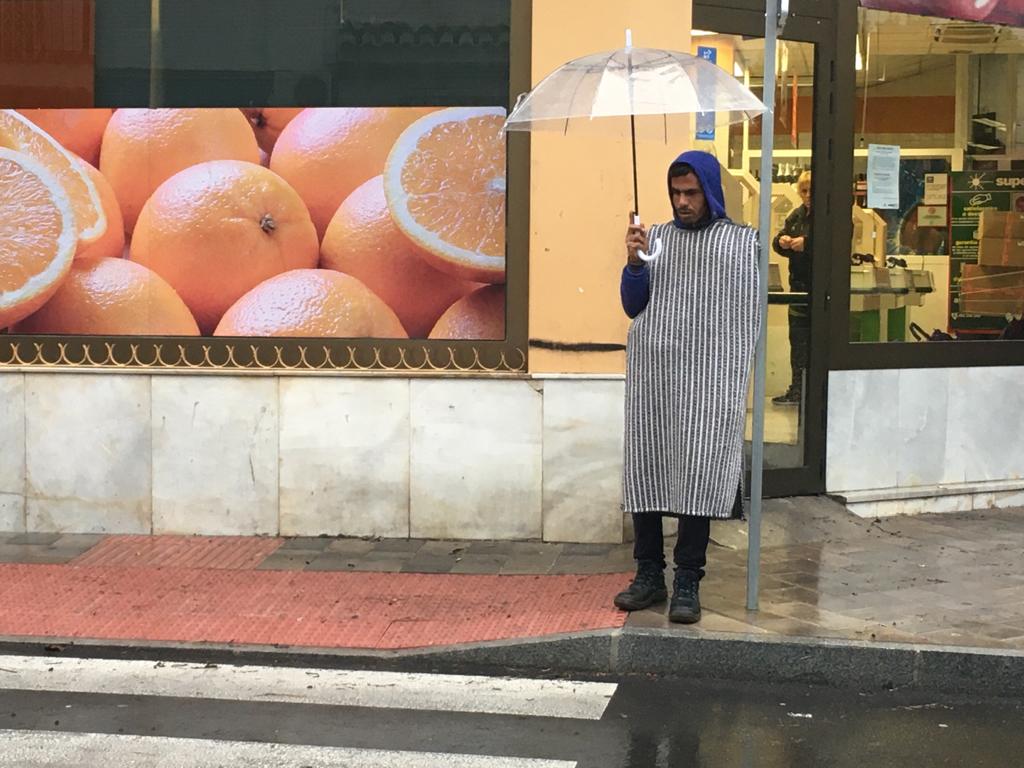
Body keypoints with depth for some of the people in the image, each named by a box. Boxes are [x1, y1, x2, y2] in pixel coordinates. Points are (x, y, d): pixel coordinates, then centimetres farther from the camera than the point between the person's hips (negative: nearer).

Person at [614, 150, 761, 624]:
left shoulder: (741, 241, 6)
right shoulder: (656, 238, 14)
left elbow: (749, 316, 4)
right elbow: (632, 307, 14)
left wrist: (740, 384, -3)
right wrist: (633, 262, -3)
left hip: (708, 377, -3)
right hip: (651, 372, 3)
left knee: (698, 473, -7)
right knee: (645, 468, 3)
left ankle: (688, 583, -2)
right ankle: (649, 575, 13)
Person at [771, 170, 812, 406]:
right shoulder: (797, 216, 13)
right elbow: (779, 242, 16)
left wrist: (807, 243, -28)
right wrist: (782, 242, -7)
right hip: (800, 284, 7)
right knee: (798, 339, 9)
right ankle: (797, 389, 16)